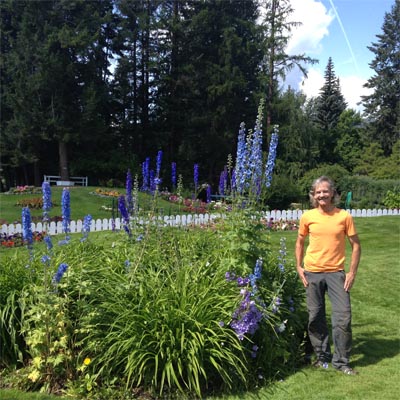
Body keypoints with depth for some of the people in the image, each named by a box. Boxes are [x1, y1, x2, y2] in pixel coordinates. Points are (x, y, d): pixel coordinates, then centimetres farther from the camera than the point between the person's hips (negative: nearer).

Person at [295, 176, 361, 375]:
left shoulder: (344, 216, -4)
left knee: (343, 317, -3)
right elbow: (300, 241, 12)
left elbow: (355, 245, 1)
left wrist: (352, 272, -5)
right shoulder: (307, 217, -1)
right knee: (315, 317, 9)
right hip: (312, 273, 1)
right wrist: (299, 267, 3)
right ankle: (322, 356, 26)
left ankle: (341, 361, 14)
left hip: (336, 272, -1)